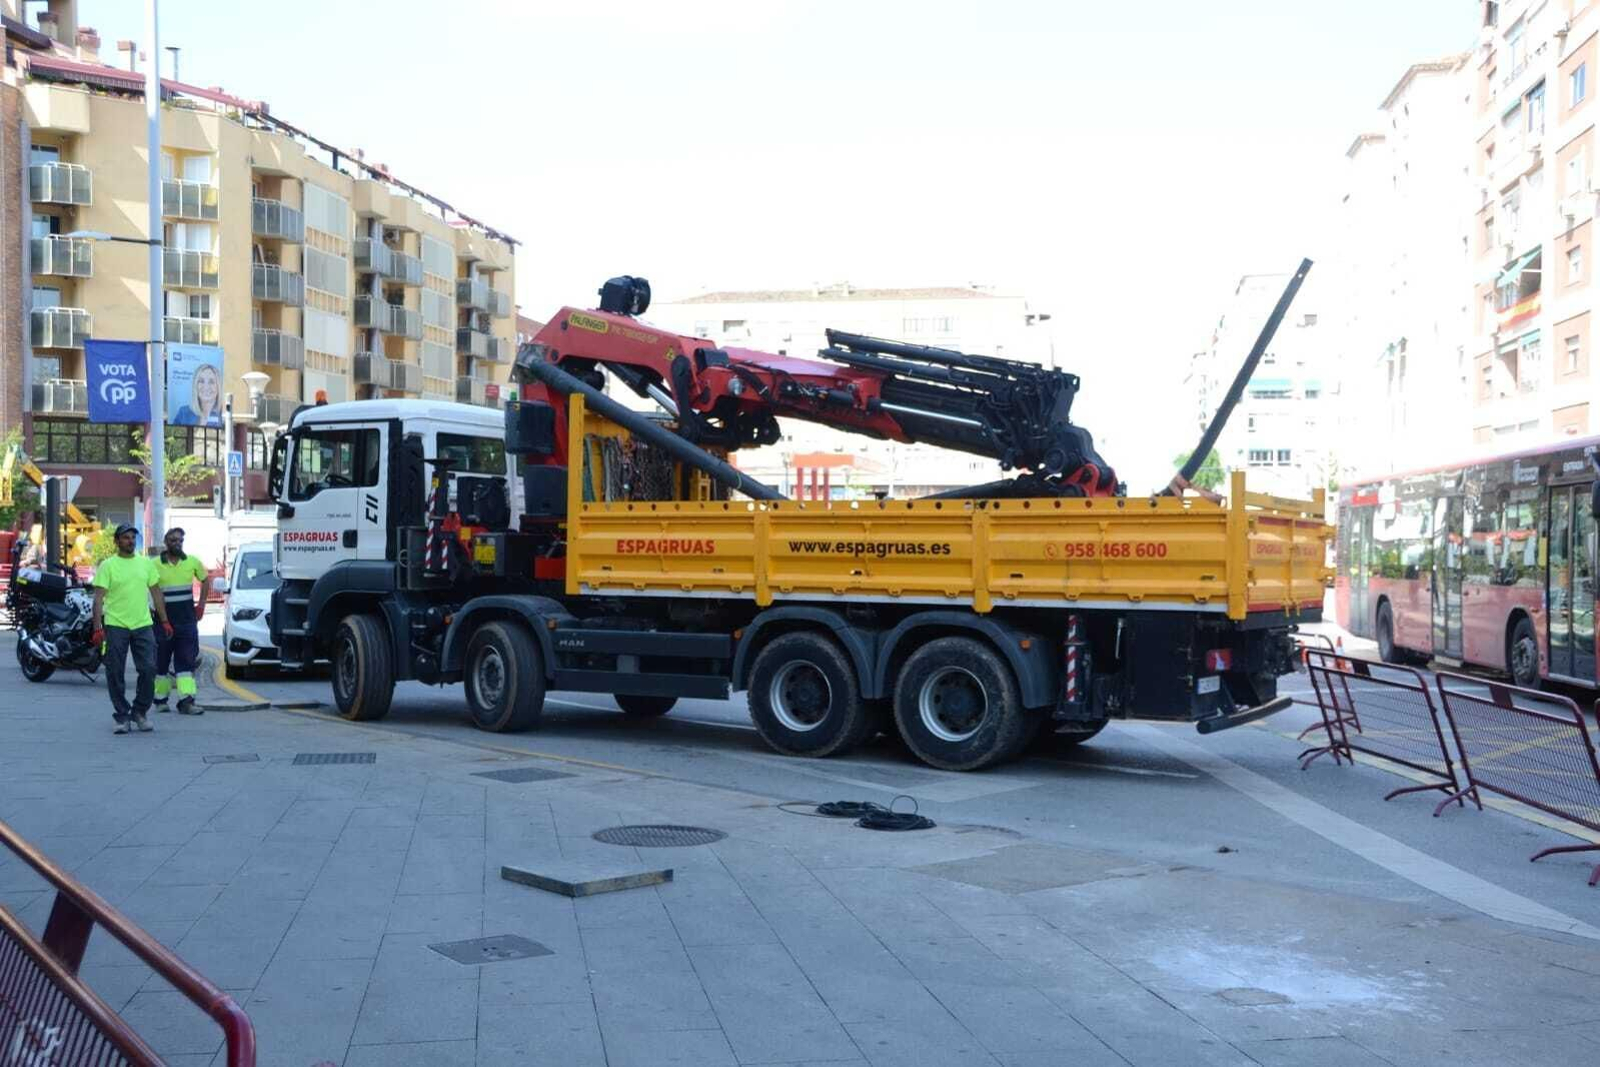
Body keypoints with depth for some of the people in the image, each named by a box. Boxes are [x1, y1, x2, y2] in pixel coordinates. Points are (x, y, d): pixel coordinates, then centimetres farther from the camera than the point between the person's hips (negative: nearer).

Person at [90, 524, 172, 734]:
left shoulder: (146, 563, 11)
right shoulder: (107, 565, -2)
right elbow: (99, 598, -7)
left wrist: (164, 621, 12)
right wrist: (98, 628, -15)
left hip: (143, 625, 3)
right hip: (115, 626, -3)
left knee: (148, 669, -2)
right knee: (115, 674, 2)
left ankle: (139, 712, 14)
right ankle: (122, 717, 12)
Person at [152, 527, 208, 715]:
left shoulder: (193, 562, 5)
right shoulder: (155, 565, -3)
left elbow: (205, 581, 20)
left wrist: (201, 605, 13)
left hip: (187, 620, 2)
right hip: (163, 619, -1)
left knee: (187, 660, -5)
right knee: (161, 661, 7)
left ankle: (186, 701, -9)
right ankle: (160, 700, 19)